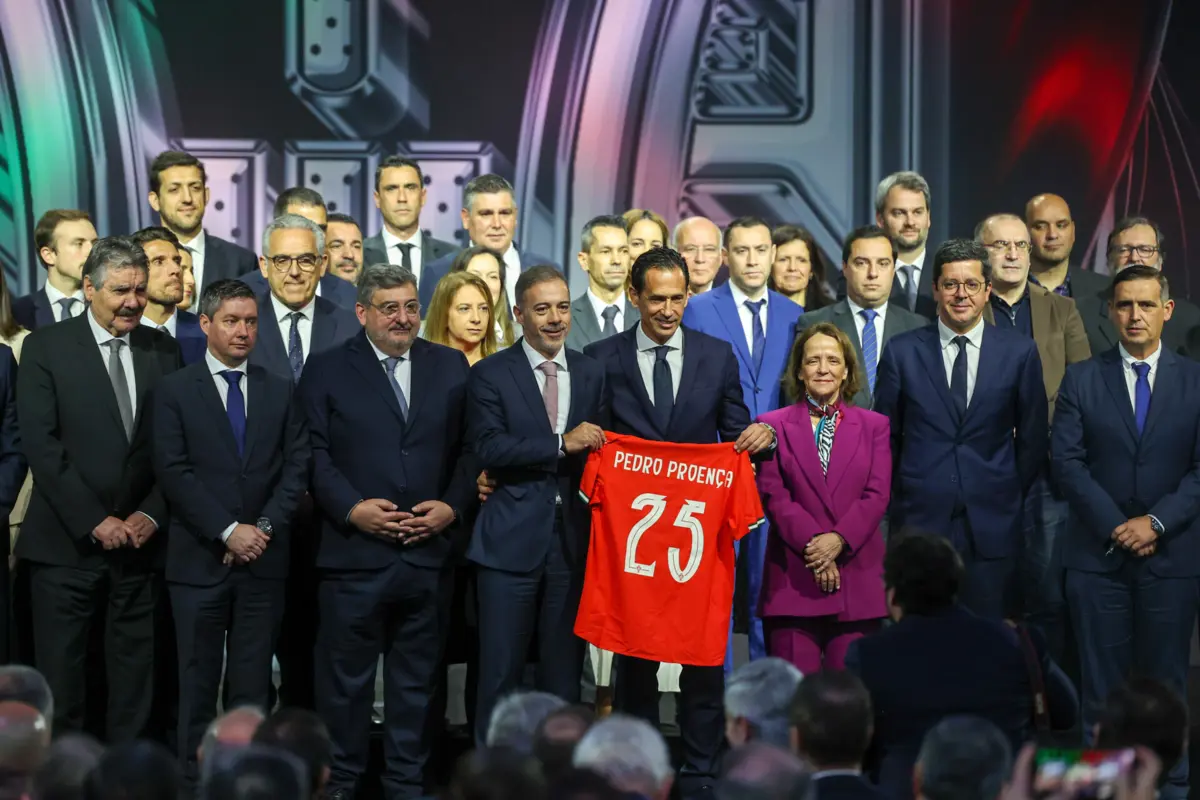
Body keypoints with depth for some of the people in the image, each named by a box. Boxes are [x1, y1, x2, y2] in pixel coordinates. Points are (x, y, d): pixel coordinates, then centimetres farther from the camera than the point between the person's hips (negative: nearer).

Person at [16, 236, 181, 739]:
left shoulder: (162, 350, 8)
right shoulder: (45, 348, -3)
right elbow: (40, 443, -9)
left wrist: (151, 514, -5)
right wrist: (95, 520, -13)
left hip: (139, 541, 3)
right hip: (67, 543, -3)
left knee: (134, 670, 7)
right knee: (60, 674, 1)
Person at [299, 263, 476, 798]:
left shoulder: (451, 367, 10)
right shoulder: (326, 371, 2)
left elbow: (468, 450, 7)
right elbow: (314, 455, -4)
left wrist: (453, 506, -7)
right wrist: (351, 509, -15)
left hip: (430, 552, 3)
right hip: (354, 552, -2)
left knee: (417, 680, 11)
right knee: (346, 679, 5)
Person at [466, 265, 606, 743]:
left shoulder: (591, 374, 11)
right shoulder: (491, 375, -1)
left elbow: (598, 448, 12)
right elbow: (488, 448, -13)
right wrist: (562, 444, -19)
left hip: (573, 538, 3)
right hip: (511, 540, -3)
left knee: (564, 673, 8)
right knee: (500, 672, 0)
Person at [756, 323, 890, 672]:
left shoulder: (874, 426, 13)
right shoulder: (773, 425, 9)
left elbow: (877, 495, 3)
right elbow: (773, 495, 0)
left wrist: (838, 539, -12)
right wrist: (812, 544, -11)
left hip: (857, 580, 1)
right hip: (793, 578, -1)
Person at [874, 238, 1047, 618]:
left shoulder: (1019, 352, 4)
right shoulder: (902, 352, 4)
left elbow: (1033, 438, 10)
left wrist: (1014, 500, 8)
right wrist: (894, 500, 7)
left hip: (992, 526, 0)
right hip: (919, 520, 0)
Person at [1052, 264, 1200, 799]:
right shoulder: (1081, 380, 5)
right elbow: (1067, 461, -2)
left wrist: (1156, 522, -12)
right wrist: (1114, 526, -11)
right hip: (1098, 554, 0)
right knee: (1103, 685, 3)